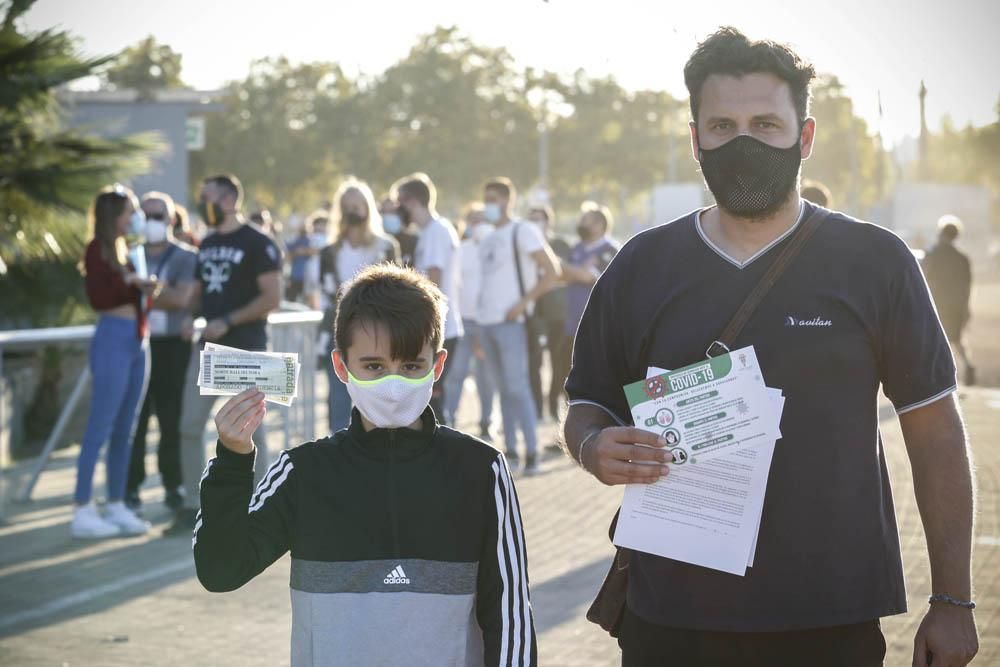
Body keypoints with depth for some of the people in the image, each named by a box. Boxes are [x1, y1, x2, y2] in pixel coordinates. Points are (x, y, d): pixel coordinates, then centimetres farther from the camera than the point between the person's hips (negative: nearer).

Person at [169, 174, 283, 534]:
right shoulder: (207, 244, 14)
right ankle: (192, 506, 10)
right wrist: (191, 316, 2)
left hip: (245, 349, -7)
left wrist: (227, 322, -18)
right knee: (190, 426, 3)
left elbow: (272, 298, -14)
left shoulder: (258, 244, -8)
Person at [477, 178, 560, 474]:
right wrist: (480, 331, 16)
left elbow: (552, 272, -10)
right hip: (486, 322, 7)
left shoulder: (523, 232, -4)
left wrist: (524, 302, -16)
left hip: (510, 322, -7)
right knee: (504, 389, 8)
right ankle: (510, 450, 11)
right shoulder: (487, 242, 19)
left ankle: (531, 454, -10)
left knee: (517, 387, -11)